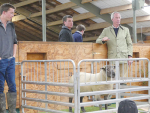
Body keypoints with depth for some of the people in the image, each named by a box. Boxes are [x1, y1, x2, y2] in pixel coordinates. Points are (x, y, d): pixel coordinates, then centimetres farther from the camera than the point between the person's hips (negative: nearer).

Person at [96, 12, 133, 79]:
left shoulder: (125, 30, 15)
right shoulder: (106, 30, 14)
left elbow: (129, 44, 13)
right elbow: (97, 41, 14)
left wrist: (130, 56, 1)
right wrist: (103, 40, -9)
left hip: (123, 58, 0)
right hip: (112, 58, 0)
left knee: (123, 78, -5)